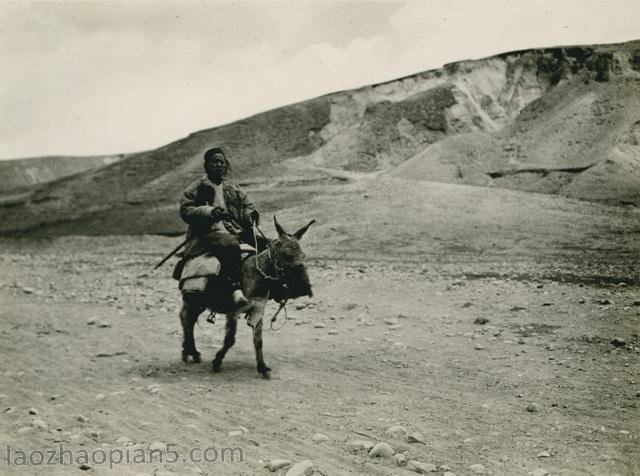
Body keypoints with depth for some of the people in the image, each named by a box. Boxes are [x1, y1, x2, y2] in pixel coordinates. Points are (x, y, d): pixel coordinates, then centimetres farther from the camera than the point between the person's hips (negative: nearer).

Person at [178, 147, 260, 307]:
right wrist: (209, 212, -16)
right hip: (208, 230, -6)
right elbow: (185, 210, 1)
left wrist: (251, 213, 1)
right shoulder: (197, 188, 10)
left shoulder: (233, 190, 25)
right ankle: (236, 288, -43)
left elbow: (247, 205, 27)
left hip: (234, 231, 6)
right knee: (230, 245, -37)